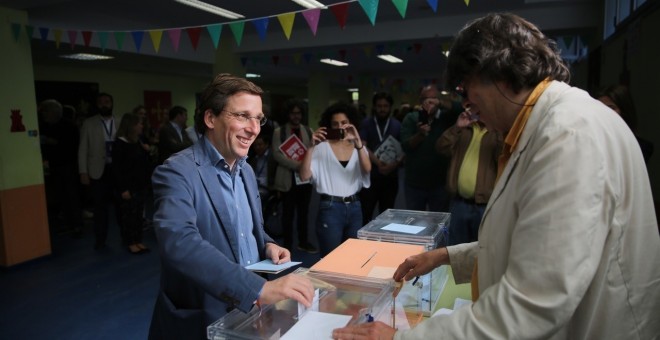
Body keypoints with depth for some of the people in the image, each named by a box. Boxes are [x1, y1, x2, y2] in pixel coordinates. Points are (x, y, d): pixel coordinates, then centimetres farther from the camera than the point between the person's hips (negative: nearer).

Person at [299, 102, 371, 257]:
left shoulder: (358, 147, 7)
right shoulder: (322, 148, -5)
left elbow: (367, 169, -14)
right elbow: (304, 176, -16)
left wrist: (358, 142, -26)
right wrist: (311, 147, -24)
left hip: (354, 207, 4)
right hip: (330, 208, -4)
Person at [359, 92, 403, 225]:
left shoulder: (397, 125, 6)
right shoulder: (366, 123, 2)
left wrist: (394, 165, -18)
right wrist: (378, 162, -22)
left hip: (391, 177, 2)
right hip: (369, 175, -2)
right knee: (365, 213, 0)